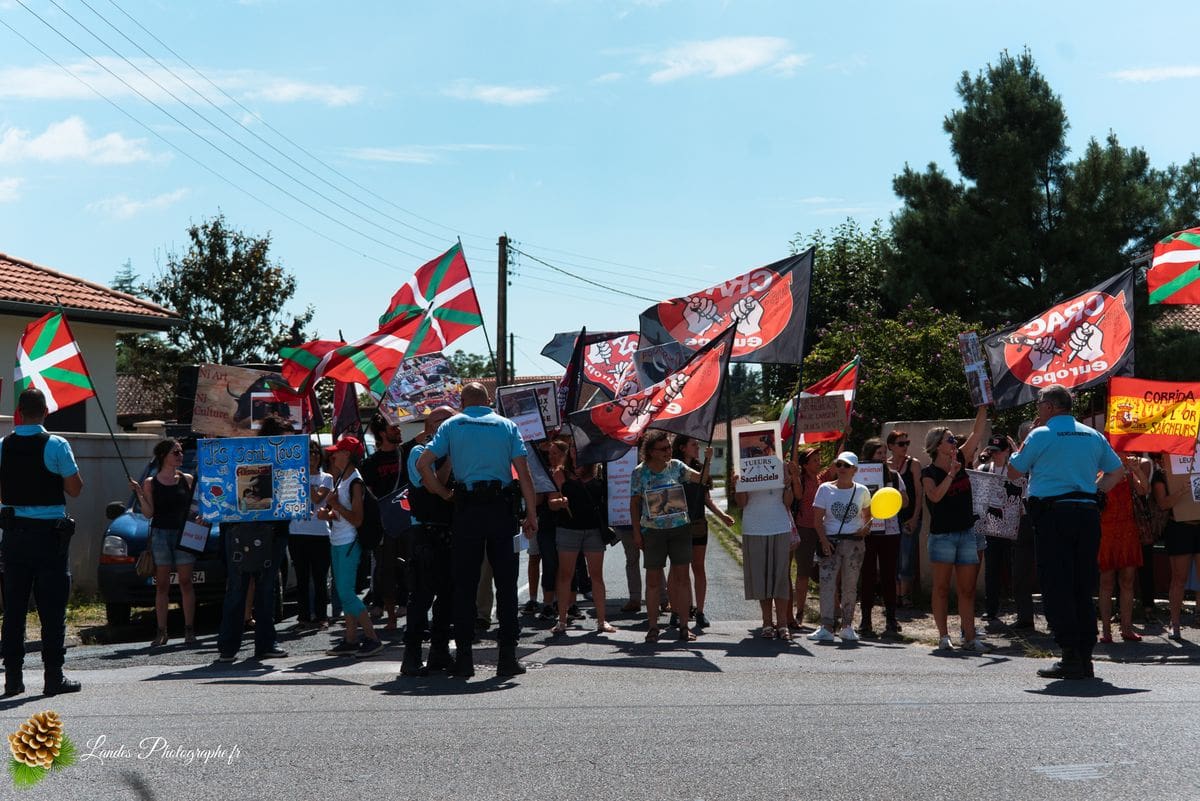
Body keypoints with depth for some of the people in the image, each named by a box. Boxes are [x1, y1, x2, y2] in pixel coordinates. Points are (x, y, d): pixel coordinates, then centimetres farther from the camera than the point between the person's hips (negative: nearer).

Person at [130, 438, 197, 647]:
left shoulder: (188, 480, 7)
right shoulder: (150, 483, 3)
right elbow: (148, 513, -2)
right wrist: (139, 494, -13)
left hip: (183, 533, 1)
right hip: (160, 534, -1)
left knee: (185, 582, 0)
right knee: (162, 585, 2)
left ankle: (189, 629, 4)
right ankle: (161, 631, 4)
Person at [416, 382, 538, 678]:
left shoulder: (451, 425, 7)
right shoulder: (507, 425, 8)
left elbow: (423, 464, -4)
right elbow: (523, 473, 0)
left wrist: (444, 494, 7)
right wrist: (532, 515, 2)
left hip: (467, 509, 0)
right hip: (502, 508, 0)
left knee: (464, 584, 5)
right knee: (506, 582, 5)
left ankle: (464, 658, 4)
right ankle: (507, 656, 3)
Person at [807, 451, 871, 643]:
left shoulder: (862, 491, 7)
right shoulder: (825, 489, 3)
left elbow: (868, 516, 19)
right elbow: (817, 519, 1)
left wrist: (865, 528, -2)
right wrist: (824, 540, -11)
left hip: (854, 542, 1)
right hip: (830, 541, -1)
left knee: (850, 585, 3)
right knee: (827, 582, -11)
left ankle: (847, 626, 11)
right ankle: (826, 627, -12)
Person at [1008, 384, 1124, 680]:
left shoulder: (1041, 435, -4)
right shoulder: (1093, 436, 13)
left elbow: (1014, 470, 5)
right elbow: (1116, 470, 20)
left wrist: (1027, 440, 13)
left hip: (1053, 514, -5)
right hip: (1088, 513, 5)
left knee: (1056, 586, -3)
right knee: (1084, 587, 10)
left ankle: (1071, 658, -7)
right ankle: (1085, 658, 10)